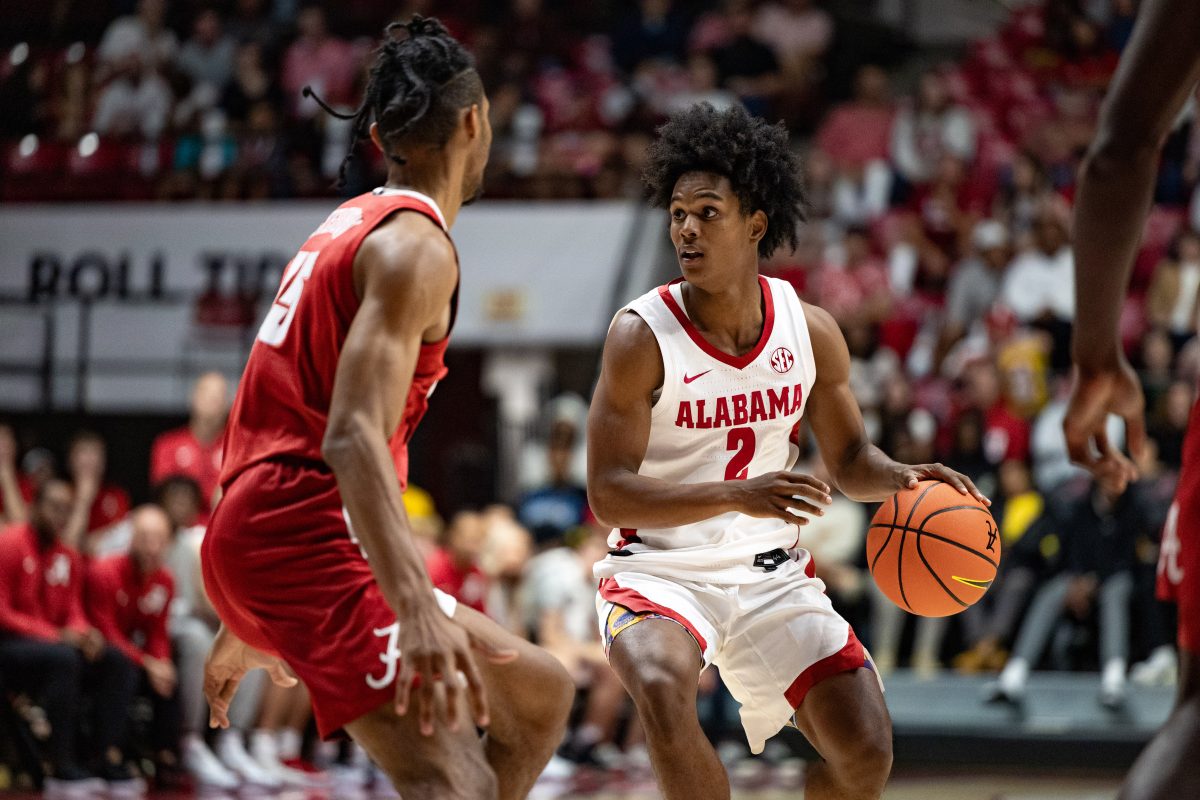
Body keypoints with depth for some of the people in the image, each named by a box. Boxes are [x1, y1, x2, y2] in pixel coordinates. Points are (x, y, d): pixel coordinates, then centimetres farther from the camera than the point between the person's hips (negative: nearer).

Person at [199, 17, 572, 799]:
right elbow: (353, 439, -25)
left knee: (540, 694, 16)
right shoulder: (415, 245, -10)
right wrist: (417, 607, -38)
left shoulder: (350, 226, 21)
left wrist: (247, 627, 32)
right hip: (307, 536, -10)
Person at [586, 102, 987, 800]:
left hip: (772, 574, 4)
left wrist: (901, 479, -13)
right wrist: (738, 495, -32)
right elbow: (608, 493, -20)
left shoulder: (811, 331, -3)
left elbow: (849, 459, 11)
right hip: (660, 570, -4)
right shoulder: (641, 337, -17)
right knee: (662, 691, -35)